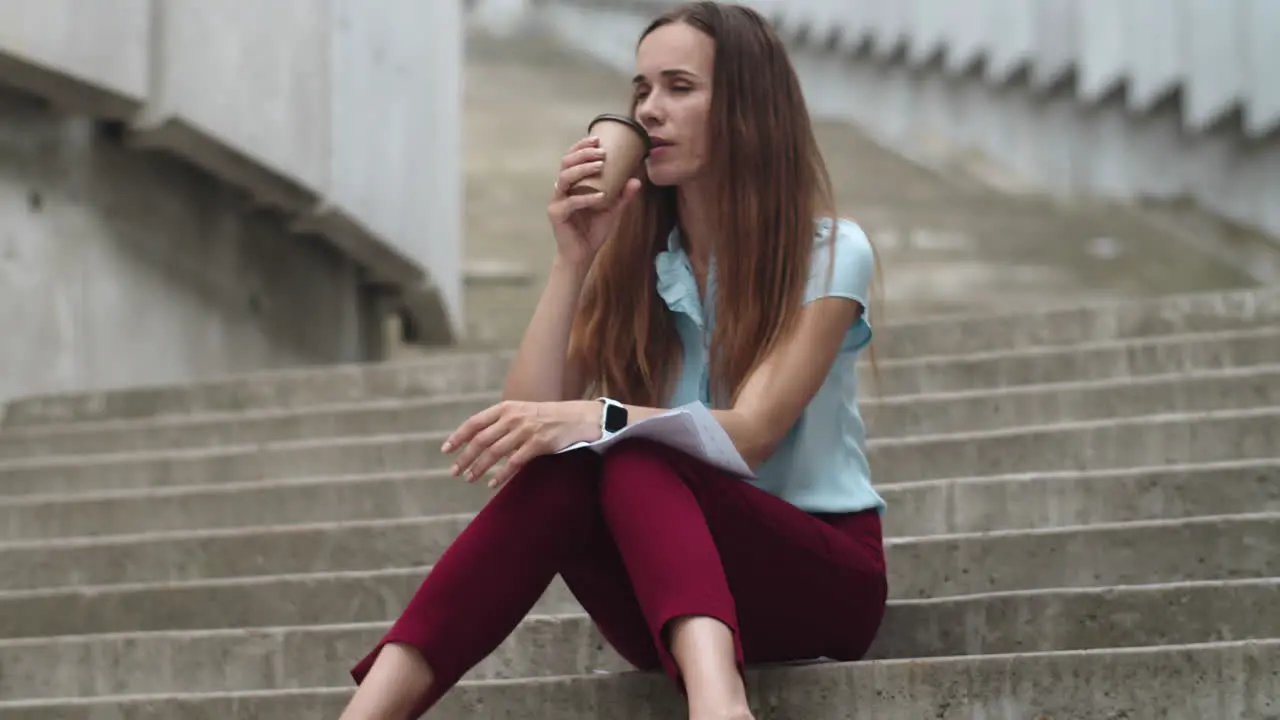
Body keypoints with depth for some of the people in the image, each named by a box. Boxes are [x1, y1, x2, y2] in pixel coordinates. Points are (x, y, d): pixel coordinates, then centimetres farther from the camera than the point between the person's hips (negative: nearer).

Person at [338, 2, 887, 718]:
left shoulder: (830, 253, -5)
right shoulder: (630, 256, 7)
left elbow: (749, 436, -20)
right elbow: (534, 416, -5)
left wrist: (597, 420, -35)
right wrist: (574, 260, -11)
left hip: (819, 575, -3)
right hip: (670, 577, 3)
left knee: (628, 461, -33)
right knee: (557, 467, -29)